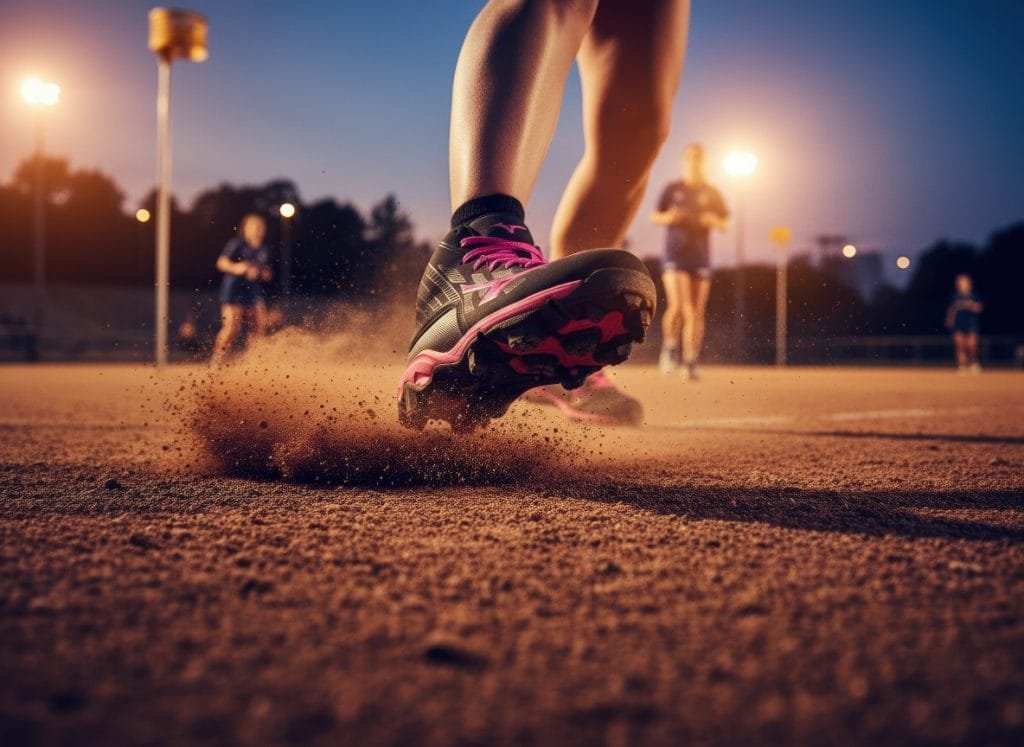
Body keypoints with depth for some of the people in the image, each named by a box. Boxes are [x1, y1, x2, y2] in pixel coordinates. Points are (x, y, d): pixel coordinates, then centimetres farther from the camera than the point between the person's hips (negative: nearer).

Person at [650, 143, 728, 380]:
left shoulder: (712, 193, 10)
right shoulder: (672, 189, 6)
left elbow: (725, 224, 12)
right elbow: (654, 217, 11)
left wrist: (713, 220, -10)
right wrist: (667, 217, -11)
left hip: (700, 257, 2)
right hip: (675, 255, -2)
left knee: (696, 312, -2)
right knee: (678, 306, -19)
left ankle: (690, 363, 2)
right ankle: (670, 347, 4)